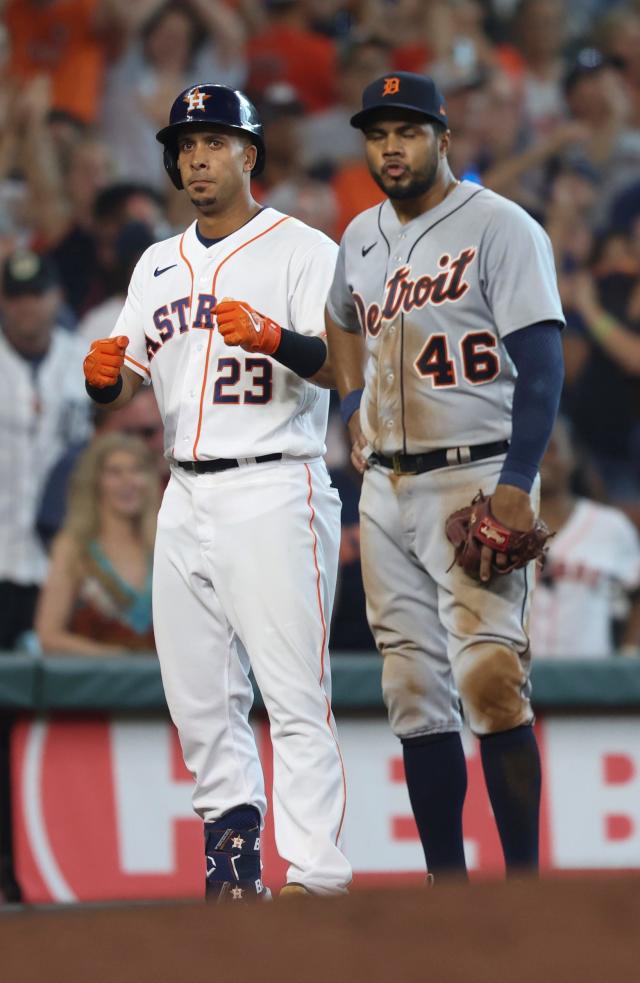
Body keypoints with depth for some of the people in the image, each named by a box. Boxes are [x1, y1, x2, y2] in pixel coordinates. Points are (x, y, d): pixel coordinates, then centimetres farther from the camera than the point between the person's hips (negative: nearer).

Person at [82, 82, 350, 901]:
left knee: (295, 694, -13)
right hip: (186, 499, 7)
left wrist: (274, 338, -31)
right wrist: (105, 374, -9)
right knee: (197, 695, 8)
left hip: (273, 494, -7)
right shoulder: (160, 265, 18)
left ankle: (313, 876, -17)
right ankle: (232, 830, 21)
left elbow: (340, 368, -12)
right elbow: (123, 385, 15)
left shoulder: (303, 250, -1)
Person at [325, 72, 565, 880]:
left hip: (477, 480, -7)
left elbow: (541, 364, -13)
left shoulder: (499, 228, -7)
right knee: (413, 690, 6)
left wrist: (516, 486, -22)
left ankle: (524, 880, -17)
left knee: (489, 681, -18)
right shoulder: (363, 238, 14)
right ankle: (447, 889, 10)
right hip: (386, 487, 7)